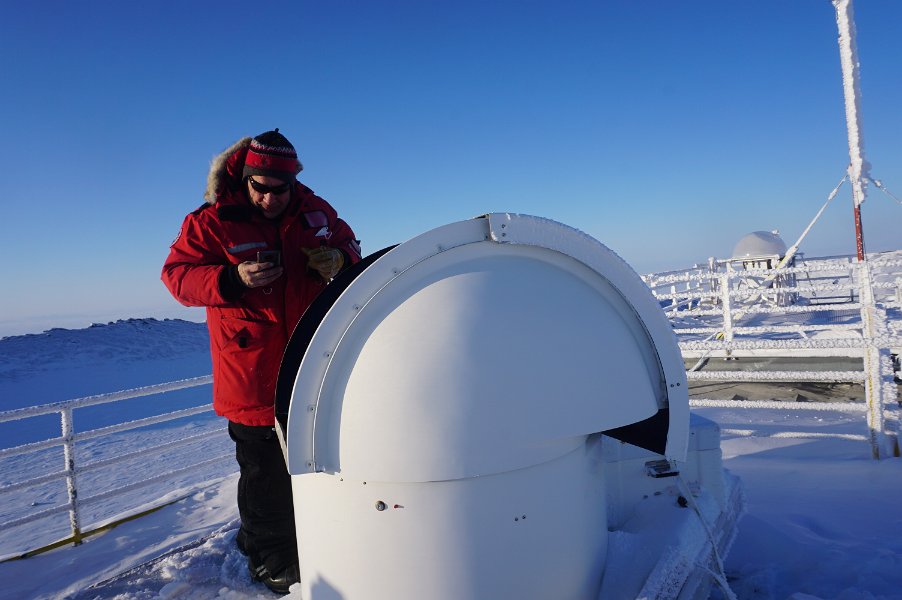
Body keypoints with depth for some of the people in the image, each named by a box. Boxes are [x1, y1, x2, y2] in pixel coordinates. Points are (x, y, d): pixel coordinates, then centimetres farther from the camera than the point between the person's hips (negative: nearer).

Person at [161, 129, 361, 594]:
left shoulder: (315, 211, 1)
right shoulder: (211, 221, -9)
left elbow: (349, 247, 13)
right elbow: (177, 274, -8)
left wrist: (338, 260, -13)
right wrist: (232, 279, -26)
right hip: (253, 376, -4)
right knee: (265, 471, 4)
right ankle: (271, 559, 27)